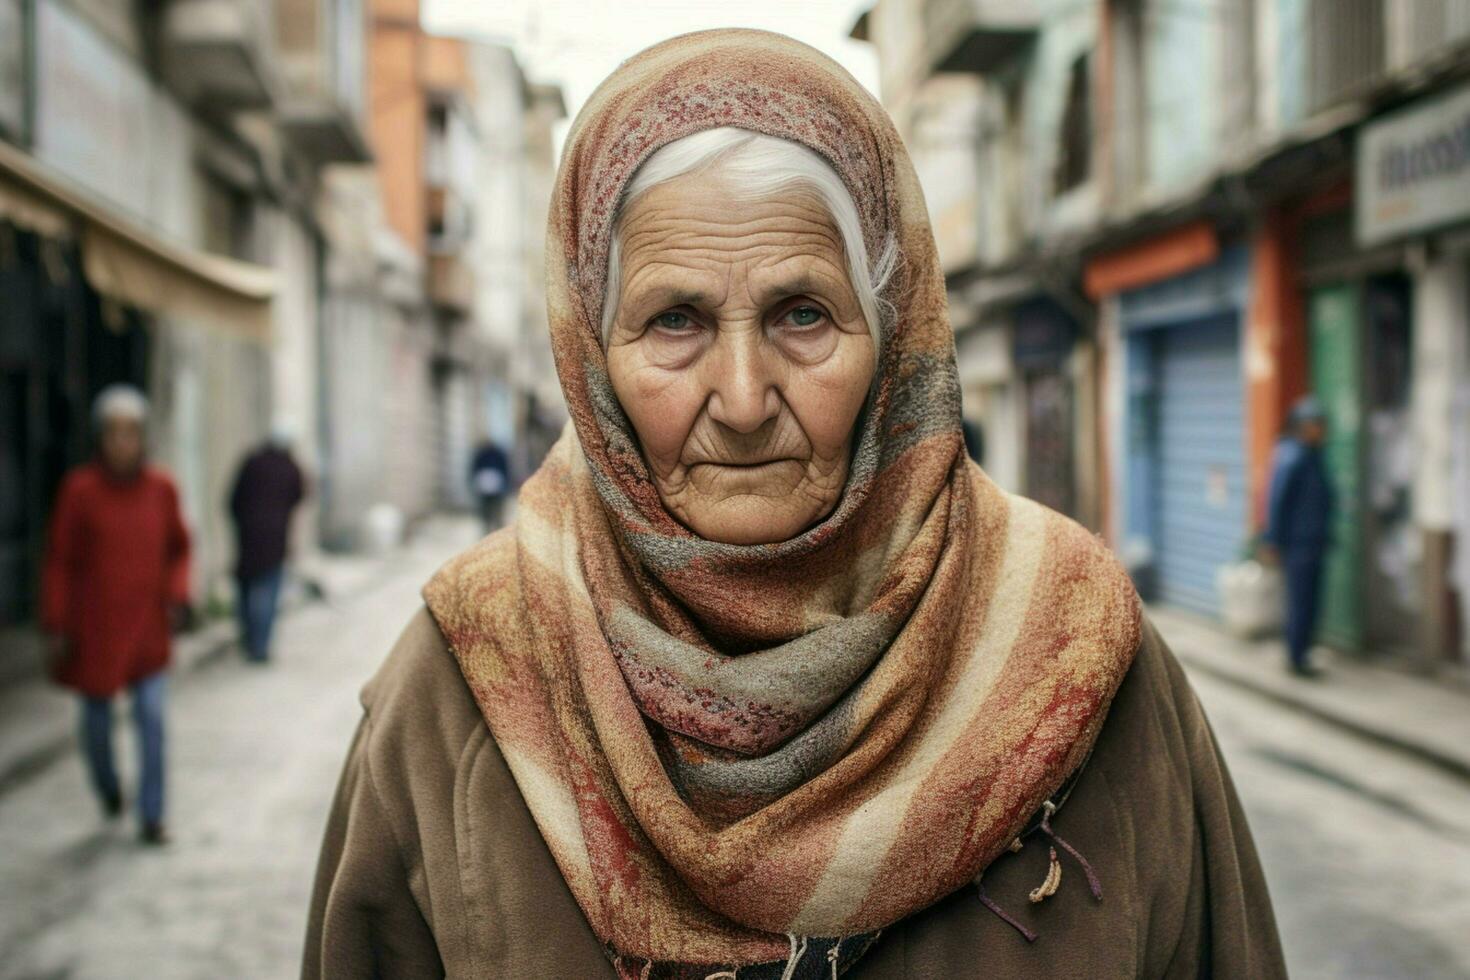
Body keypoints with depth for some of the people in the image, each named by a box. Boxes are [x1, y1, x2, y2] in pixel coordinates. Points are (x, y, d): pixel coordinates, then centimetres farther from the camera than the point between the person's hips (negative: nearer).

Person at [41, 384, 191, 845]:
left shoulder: (161, 487, -1)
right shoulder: (80, 489, -9)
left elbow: (177, 548, 13)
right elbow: (59, 560, -4)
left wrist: (176, 594, -3)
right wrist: (56, 626, -5)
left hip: (147, 627, 1)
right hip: (94, 626, -1)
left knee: (152, 718, -6)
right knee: (97, 718, 10)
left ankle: (152, 817, 2)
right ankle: (108, 789, 40)